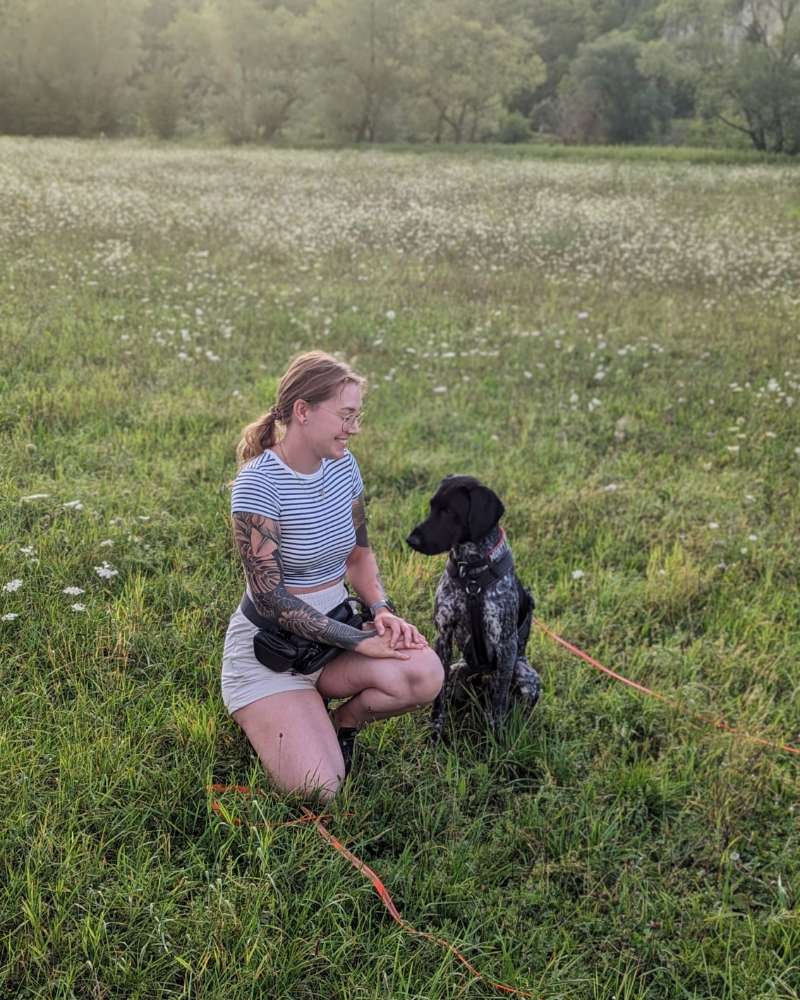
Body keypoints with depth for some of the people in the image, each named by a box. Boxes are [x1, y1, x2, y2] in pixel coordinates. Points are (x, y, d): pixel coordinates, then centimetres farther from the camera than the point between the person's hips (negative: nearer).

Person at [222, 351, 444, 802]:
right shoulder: (258, 484, -21)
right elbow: (270, 597, -22)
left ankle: (341, 723, 7)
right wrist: (358, 641, -22)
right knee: (319, 789, -18)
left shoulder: (344, 465, 0)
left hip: (334, 629, 6)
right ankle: (265, 716, 14)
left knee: (426, 674, -23)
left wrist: (382, 610, -8)